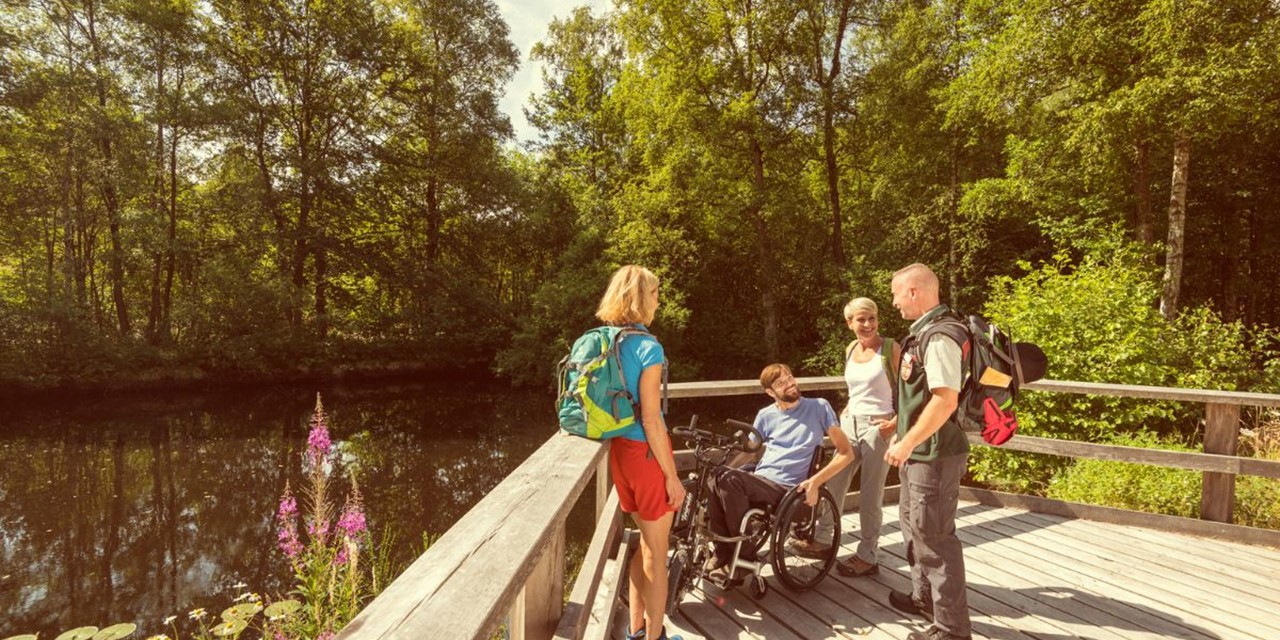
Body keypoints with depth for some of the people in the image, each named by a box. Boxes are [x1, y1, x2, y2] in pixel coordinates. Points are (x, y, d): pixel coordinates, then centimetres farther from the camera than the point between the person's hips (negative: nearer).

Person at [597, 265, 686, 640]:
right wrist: (672, 476, -13)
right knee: (656, 553, 9)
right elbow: (651, 420, -20)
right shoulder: (647, 347, -18)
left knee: (645, 542, 23)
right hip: (646, 452, -7)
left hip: (620, 449, 8)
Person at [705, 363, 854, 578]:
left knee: (728, 479, -30)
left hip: (784, 488, -4)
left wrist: (816, 481, -12)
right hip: (757, 481, 4)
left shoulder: (819, 407, 4)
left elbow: (846, 452, 3)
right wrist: (723, 470, 1)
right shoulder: (766, 415, 15)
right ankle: (723, 552, -10)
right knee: (717, 482, -29)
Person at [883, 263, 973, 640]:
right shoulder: (923, 332, 11)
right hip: (920, 452, 11)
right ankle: (925, 598, 39)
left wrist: (905, 444, -23)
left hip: (935, 455, -11)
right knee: (915, 526, 22)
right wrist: (902, 435, 21)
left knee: (934, 537, -1)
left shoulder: (939, 336, -20)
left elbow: (945, 400, -27)